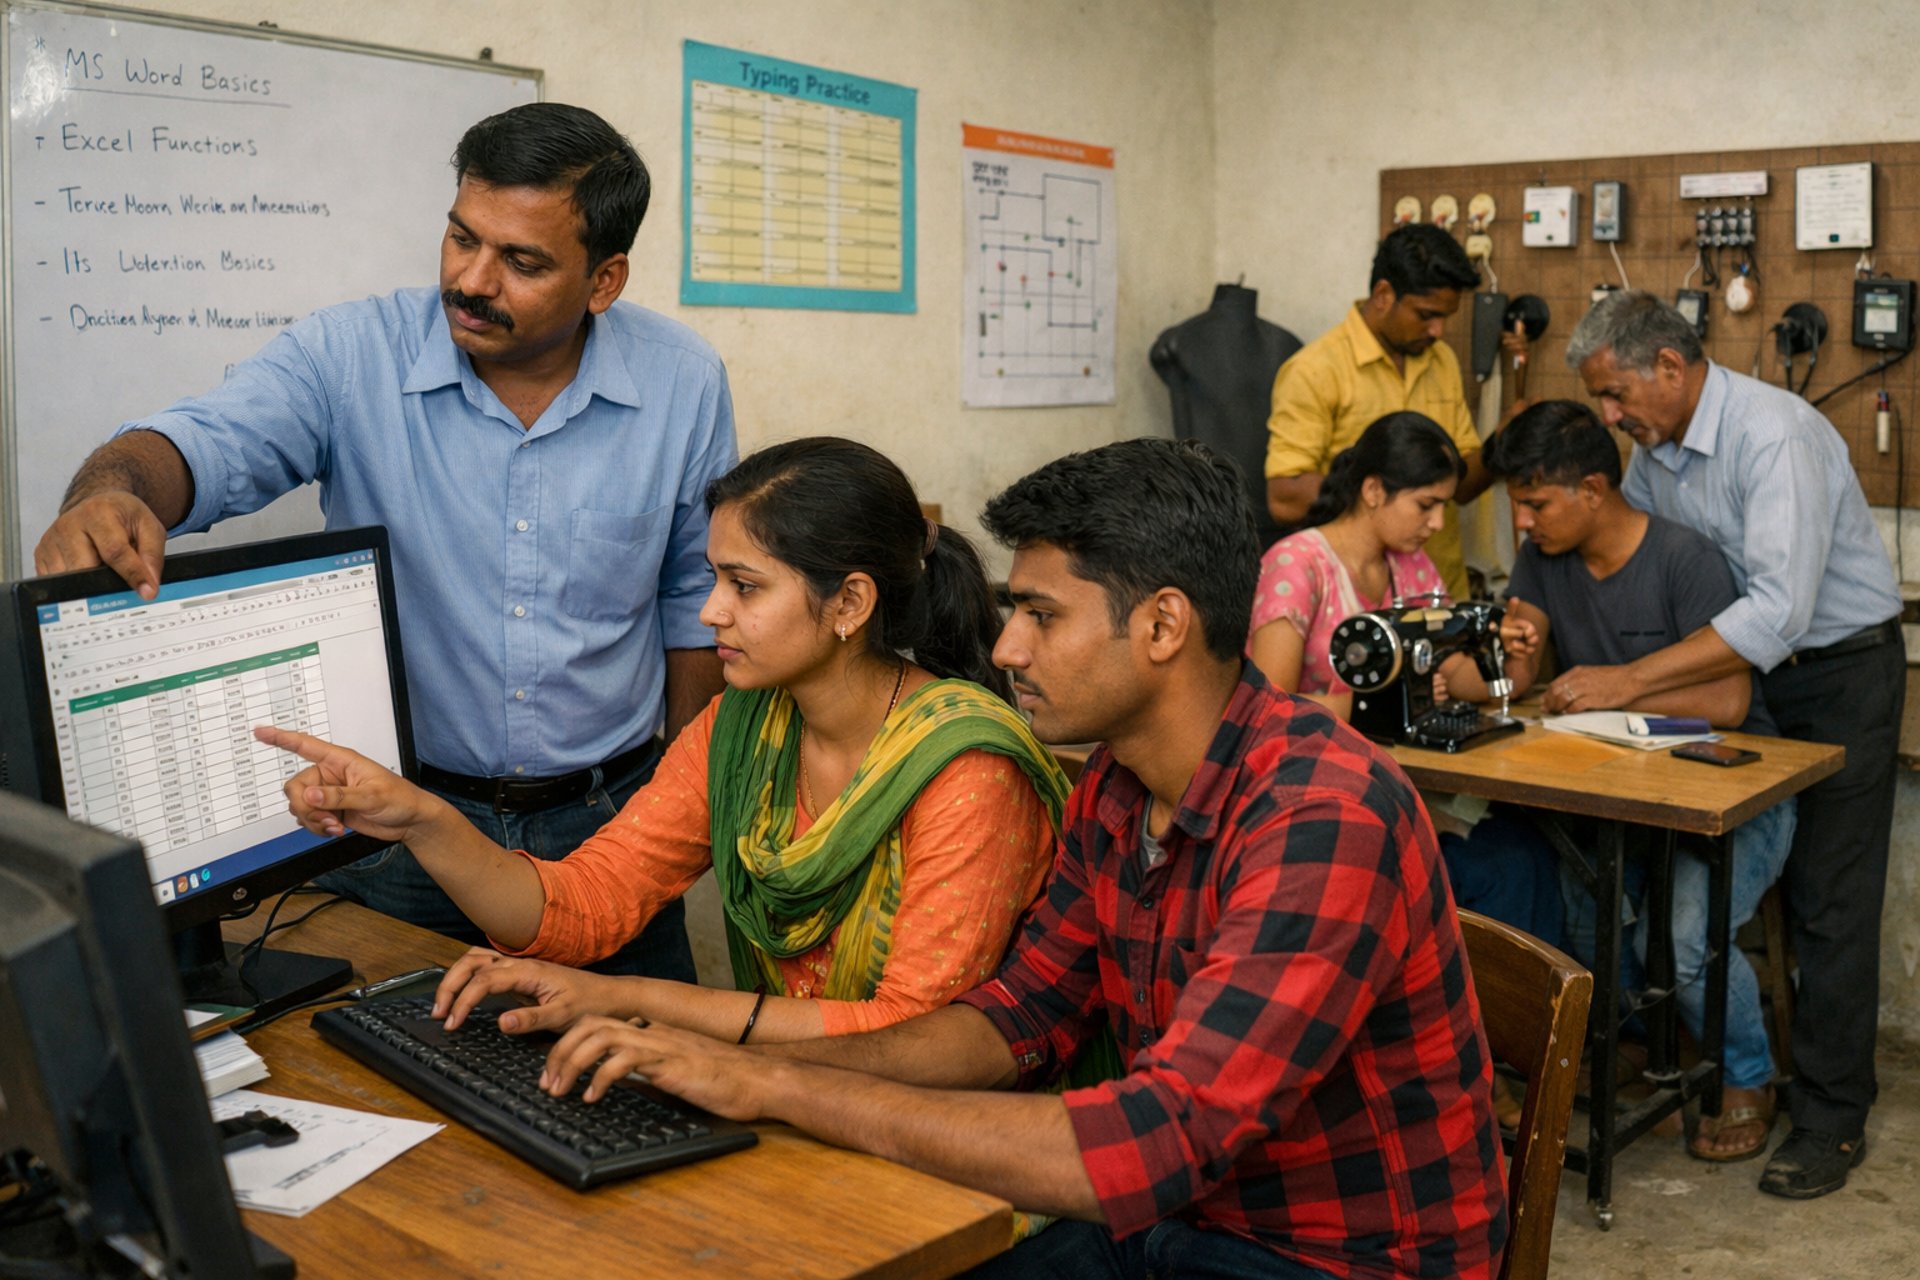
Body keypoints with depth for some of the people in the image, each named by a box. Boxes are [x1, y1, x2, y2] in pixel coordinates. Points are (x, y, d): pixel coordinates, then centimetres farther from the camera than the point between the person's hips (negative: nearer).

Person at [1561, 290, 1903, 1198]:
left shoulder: (1773, 435, -26)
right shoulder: (1654, 449, 1)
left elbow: (1781, 610, -35)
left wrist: (1631, 680, -36)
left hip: (1841, 671, -7)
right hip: (1747, 668, 7)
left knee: (1827, 900, -2)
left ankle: (1831, 1119, 8)